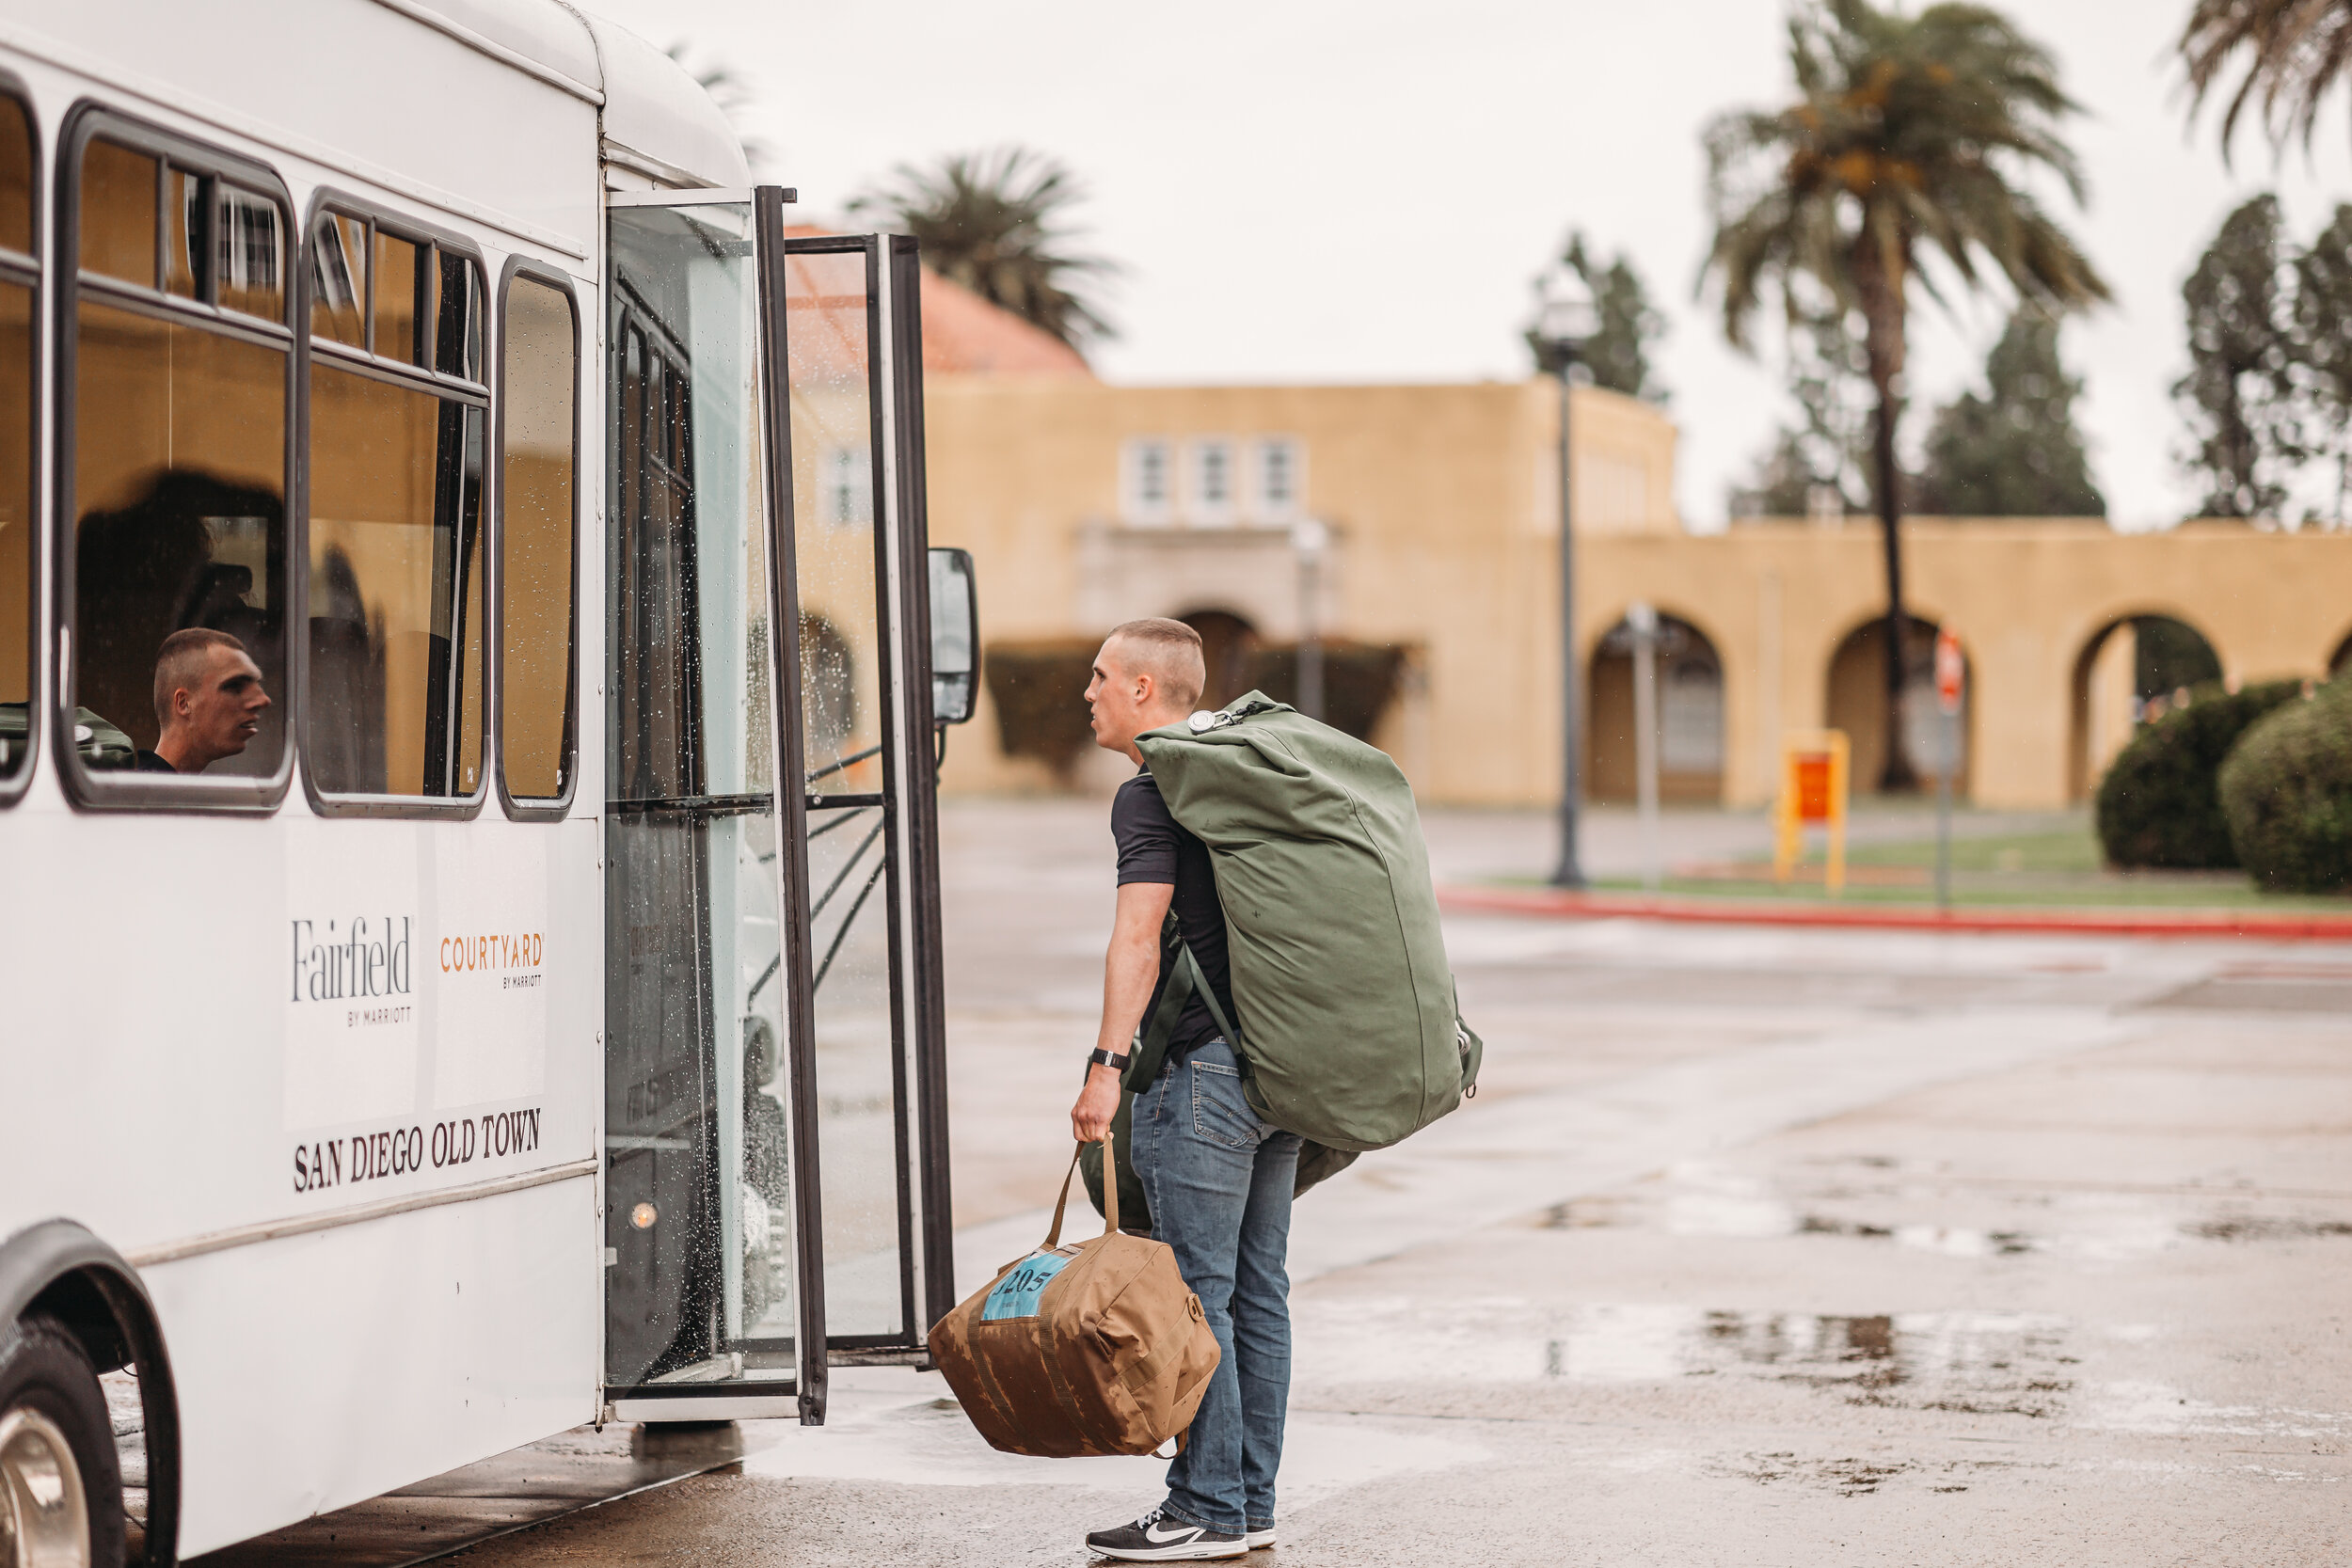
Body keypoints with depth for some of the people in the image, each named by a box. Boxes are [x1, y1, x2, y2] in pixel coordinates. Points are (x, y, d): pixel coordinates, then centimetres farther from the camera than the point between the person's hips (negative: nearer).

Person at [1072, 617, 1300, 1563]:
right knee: (1257, 1290, 11)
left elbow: (1139, 938, -20)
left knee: (1195, 1292, -5)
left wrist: (1107, 1063, -24)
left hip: (1201, 1069, -9)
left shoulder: (1150, 794, -9)